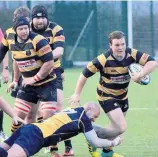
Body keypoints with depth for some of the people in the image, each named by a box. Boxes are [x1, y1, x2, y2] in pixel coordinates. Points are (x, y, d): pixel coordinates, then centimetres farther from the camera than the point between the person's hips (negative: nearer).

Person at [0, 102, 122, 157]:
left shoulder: (74, 111, 26)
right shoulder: (83, 118, 4)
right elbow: (95, 143, 9)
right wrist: (113, 143, 25)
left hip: (28, 129, 8)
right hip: (36, 136, -8)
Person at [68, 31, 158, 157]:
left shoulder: (132, 54, -19)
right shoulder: (103, 60, -30)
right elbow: (85, 74, -20)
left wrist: (141, 74, -36)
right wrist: (77, 94, -13)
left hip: (122, 95, 6)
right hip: (107, 96, -6)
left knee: (117, 126, 21)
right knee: (121, 128, -16)